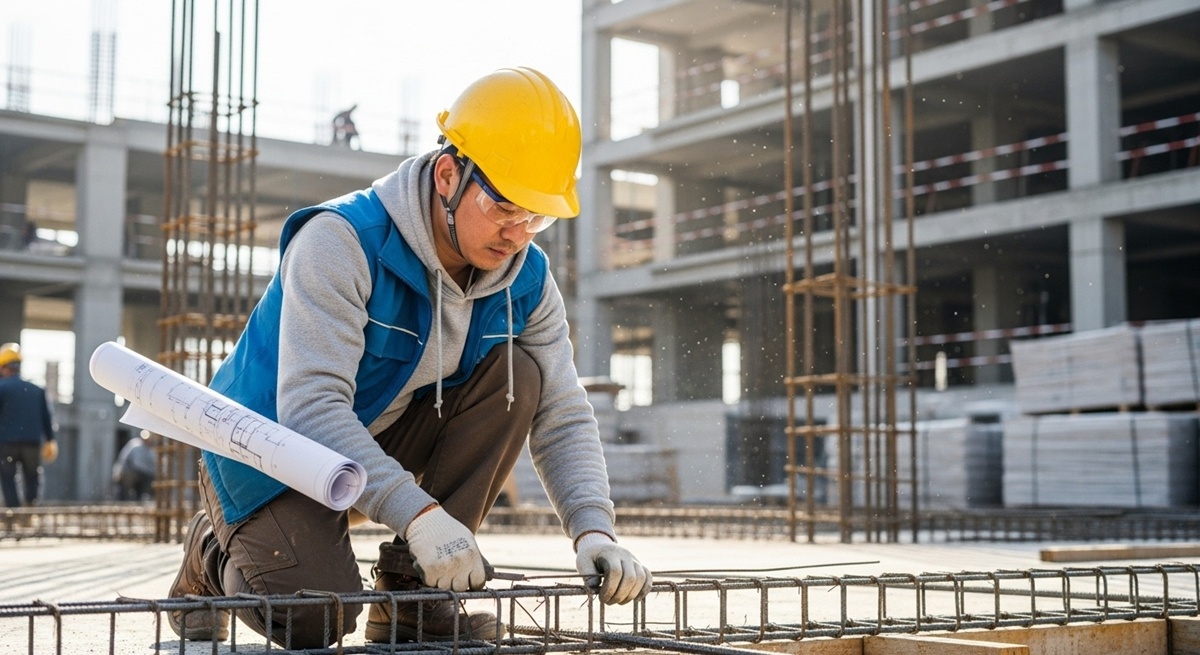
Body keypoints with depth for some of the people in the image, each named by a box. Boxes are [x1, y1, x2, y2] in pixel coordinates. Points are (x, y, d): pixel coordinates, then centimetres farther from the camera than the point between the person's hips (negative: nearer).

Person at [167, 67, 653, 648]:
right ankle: (215, 556, 11)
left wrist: (593, 530, -27)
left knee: (516, 376, -16)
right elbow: (309, 407, -36)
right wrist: (417, 513, -46)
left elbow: (561, 415, -9)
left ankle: (412, 593, -10)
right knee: (315, 623, -27)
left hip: (384, 446, 6)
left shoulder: (526, 278, -9)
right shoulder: (341, 241, -27)